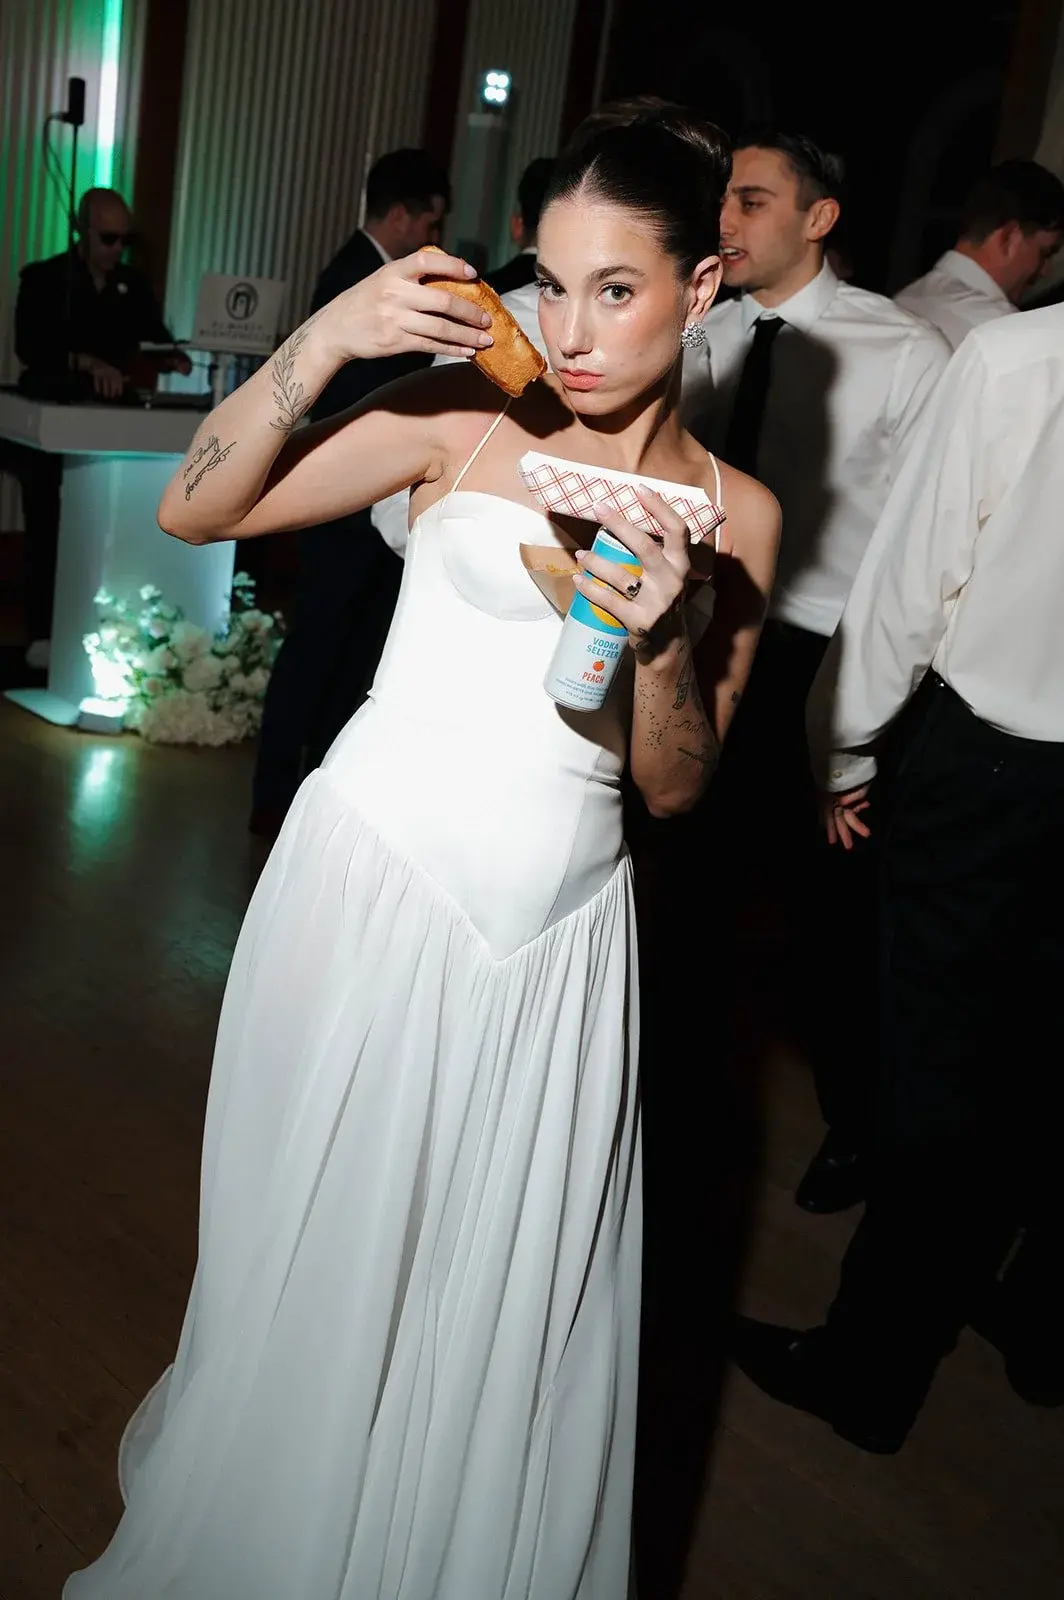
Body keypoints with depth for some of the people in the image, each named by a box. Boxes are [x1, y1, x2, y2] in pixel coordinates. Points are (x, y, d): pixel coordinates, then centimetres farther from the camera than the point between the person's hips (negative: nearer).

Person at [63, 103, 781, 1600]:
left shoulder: (736, 512, 4)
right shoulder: (467, 420, -3)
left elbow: (675, 786, 6)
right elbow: (195, 510, -6)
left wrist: (665, 638, -13)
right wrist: (325, 339, -18)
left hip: (555, 943, 2)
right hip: (370, 891, -2)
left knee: (510, 1300, 12)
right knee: (319, 1264, 11)